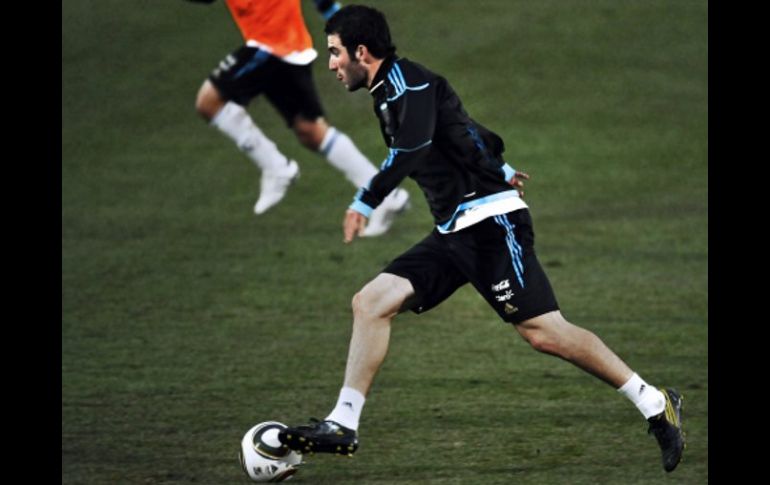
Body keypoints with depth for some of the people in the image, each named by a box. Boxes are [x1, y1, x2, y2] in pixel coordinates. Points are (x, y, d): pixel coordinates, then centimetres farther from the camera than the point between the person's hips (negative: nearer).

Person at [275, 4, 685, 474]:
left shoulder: (406, 79, -10)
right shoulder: (388, 94, 19)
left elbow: (413, 146, -28)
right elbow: (474, 135, 31)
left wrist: (366, 202, -28)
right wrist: (499, 171, 43)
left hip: (490, 222, -10)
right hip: (454, 232, 10)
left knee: (543, 332, -12)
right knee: (371, 302, -1)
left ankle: (655, 404, -3)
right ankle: (342, 426, -2)